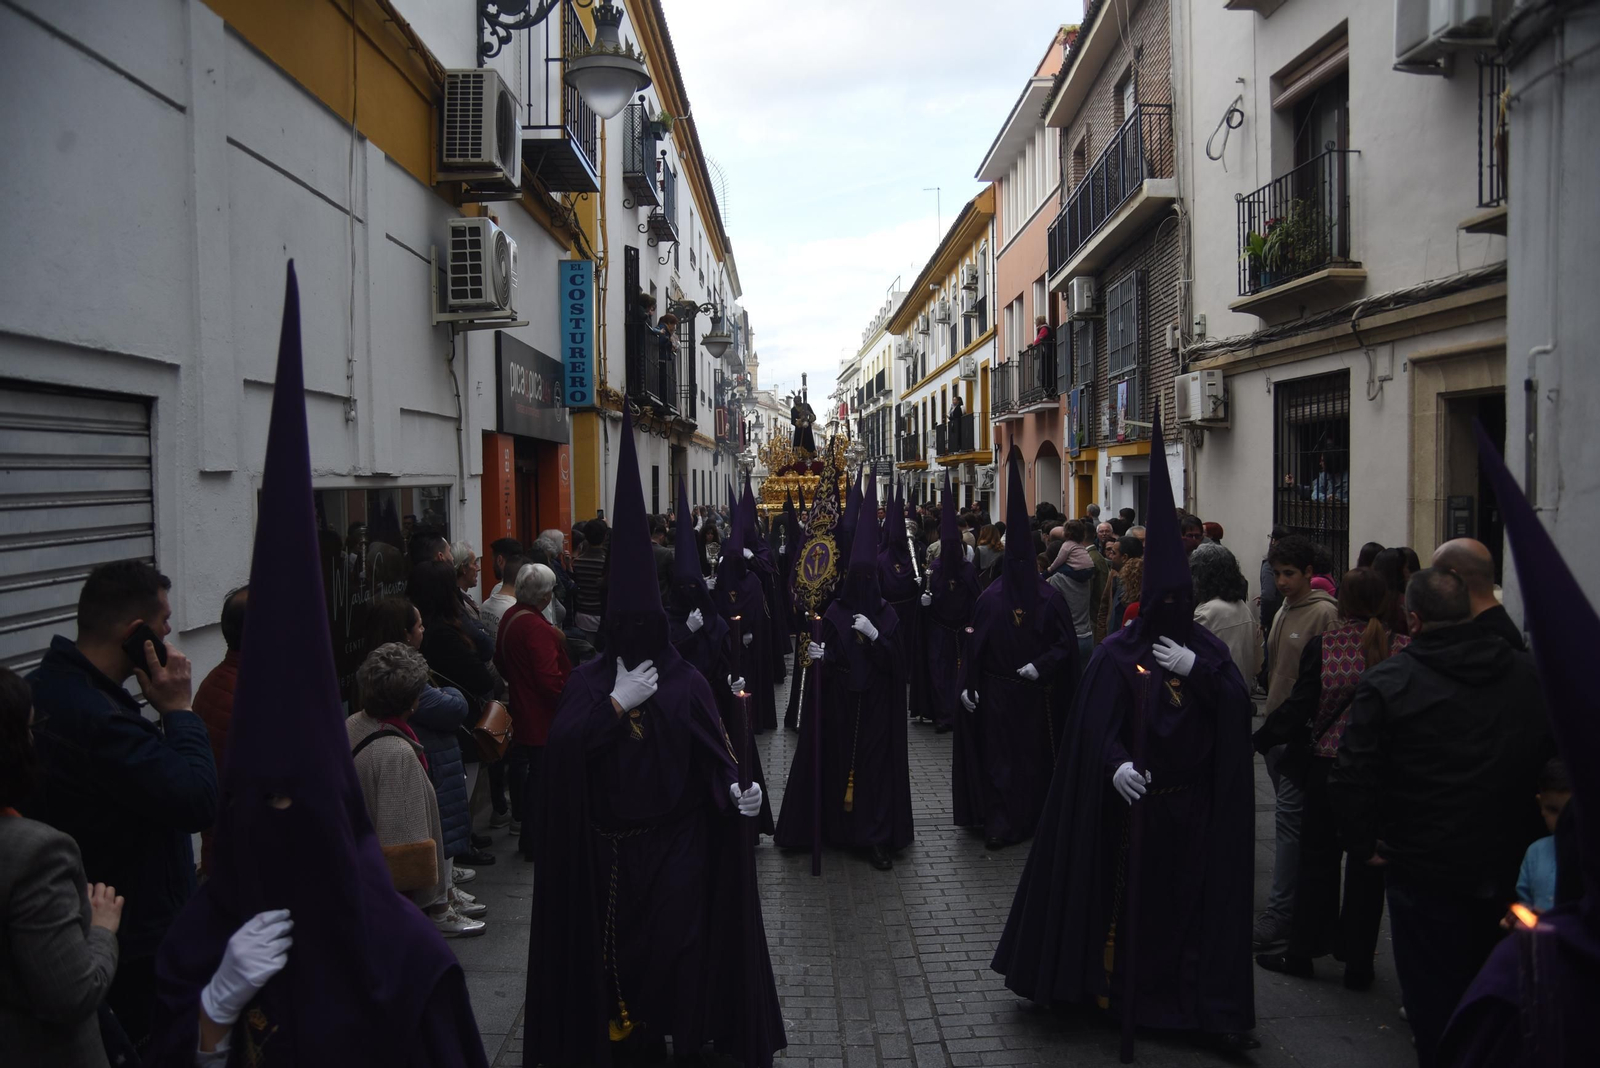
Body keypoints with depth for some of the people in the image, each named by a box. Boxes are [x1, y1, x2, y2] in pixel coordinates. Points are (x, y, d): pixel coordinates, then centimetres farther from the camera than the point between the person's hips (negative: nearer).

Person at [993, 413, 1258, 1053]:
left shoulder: (1205, 649, 8)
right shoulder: (1118, 652, -4)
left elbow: (1238, 706, -4)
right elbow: (1097, 719, -14)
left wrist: (1197, 669, -17)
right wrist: (1115, 763, -31)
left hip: (1193, 804, 3)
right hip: (1133, 801, -3)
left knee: (1190, 896, 8)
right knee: (1126, 893, 3)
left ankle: (1192, 998, 21)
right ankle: (1116, 985, 20)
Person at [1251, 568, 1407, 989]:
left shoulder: (1323, 646, -11)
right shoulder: (1406, 650, -8)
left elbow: (1299, 708, -10)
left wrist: (1260, 739, 2)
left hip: (1326, 767, -1)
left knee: (1318, 860, 12)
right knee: (1367, 866, 12)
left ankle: (1301, 952, 22)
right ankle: (1358, 962, 20)